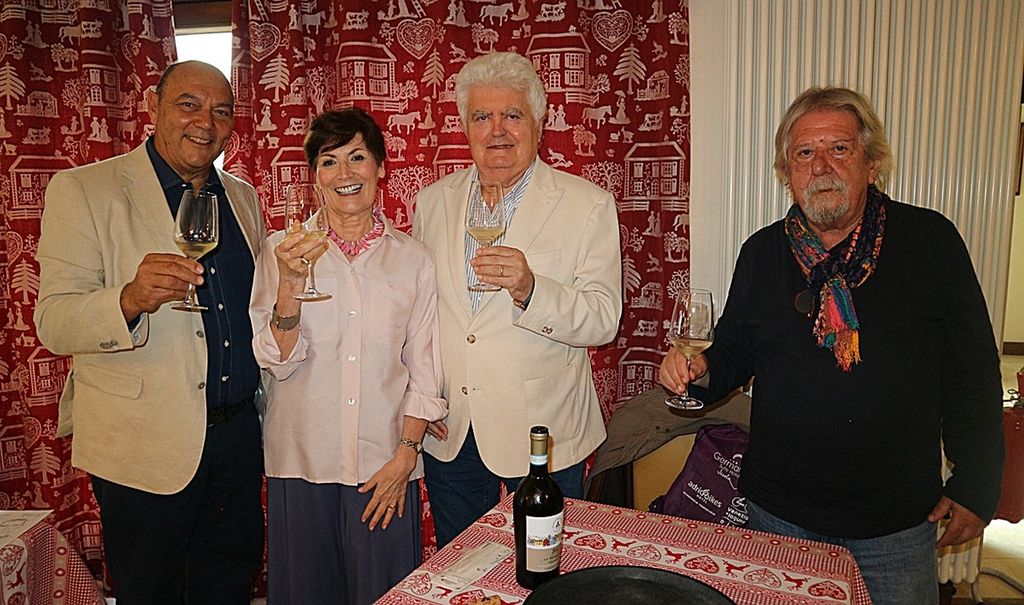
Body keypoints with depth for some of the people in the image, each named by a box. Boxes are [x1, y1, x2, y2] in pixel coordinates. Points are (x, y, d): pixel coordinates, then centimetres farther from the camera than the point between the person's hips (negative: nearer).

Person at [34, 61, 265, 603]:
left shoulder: (243, 197, 10)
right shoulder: (81, 190, -7)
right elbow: (54, 323, -14)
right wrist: (130, 299, -32)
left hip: (238, 433, 5)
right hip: (143, 447, -5)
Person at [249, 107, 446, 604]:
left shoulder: (413, 258, 0)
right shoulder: (282, 250, 0)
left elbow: (425, 371, 2)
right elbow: (277, 362, -5)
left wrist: (406, 455, -5)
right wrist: (289, 284, -20)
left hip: (386, 467, 0)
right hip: (301, 464, 0)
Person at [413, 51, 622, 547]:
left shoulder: (588, 205, -6)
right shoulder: (433, 202, 5)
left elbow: (604, 320, -12)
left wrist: (530, 290, -29)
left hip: (541, 436, -3)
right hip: (448, 435, 4)